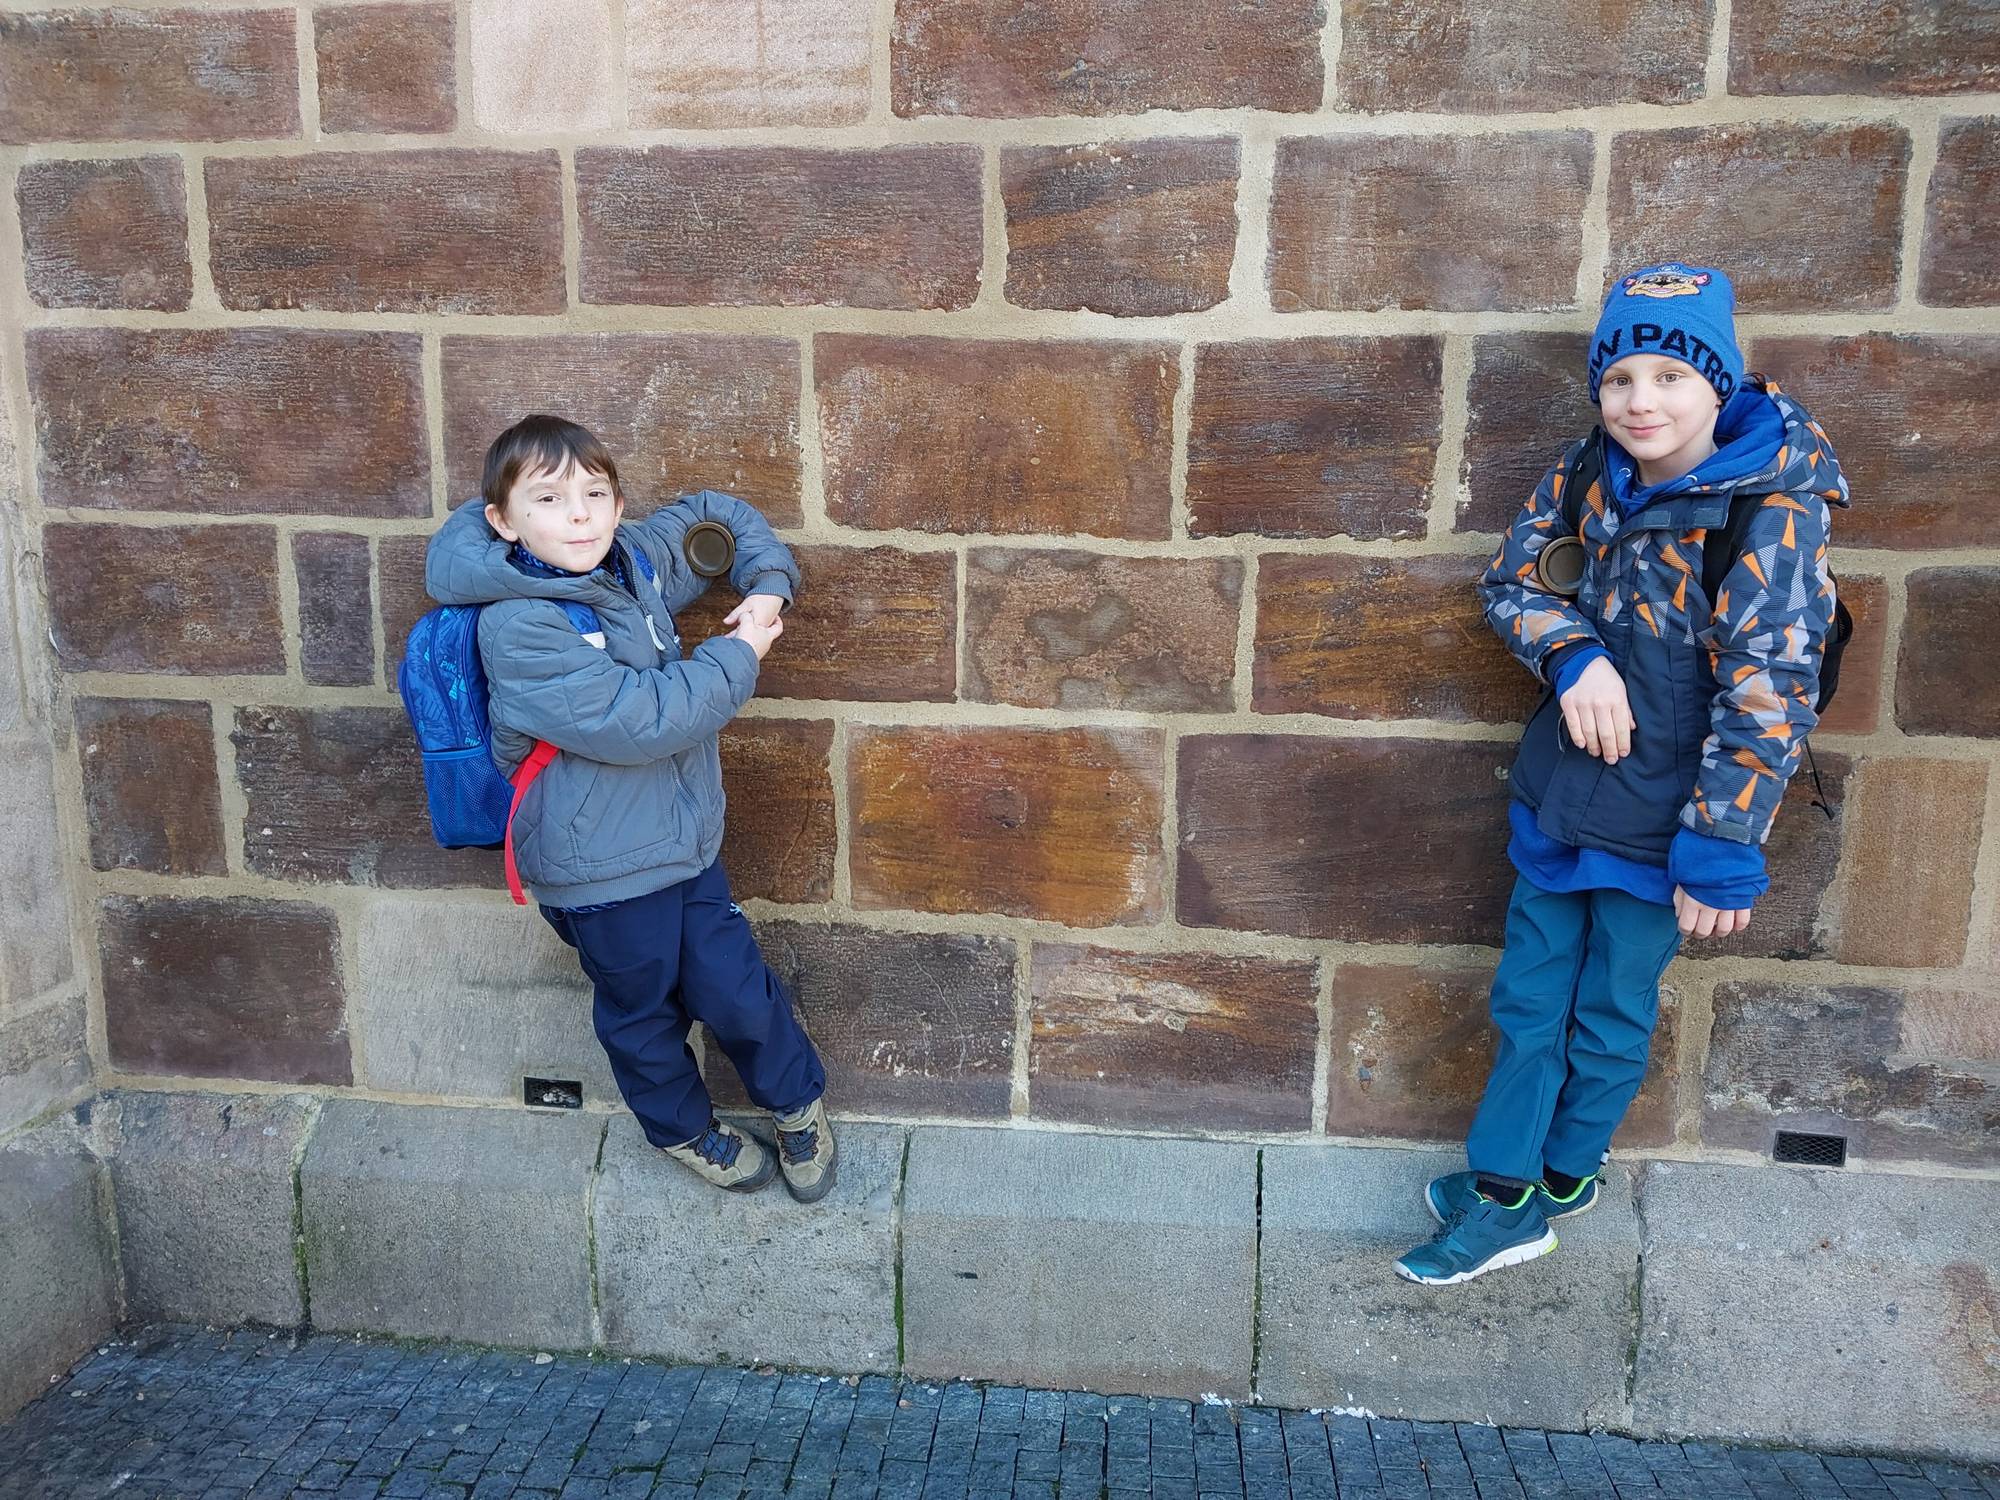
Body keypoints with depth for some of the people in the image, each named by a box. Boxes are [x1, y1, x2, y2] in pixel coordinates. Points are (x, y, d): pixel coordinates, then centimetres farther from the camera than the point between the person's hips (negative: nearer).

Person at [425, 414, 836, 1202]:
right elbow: (638, 720, -30)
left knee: (737, 990, 11)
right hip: (602, 873, -5)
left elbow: (717, 511, 17)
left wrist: (769, 585, -1)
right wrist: (739, 655, -19)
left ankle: (799, 1105, 37)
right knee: (643, 1012, 17)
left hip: (685, 840, 5)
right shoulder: (517, 627, -24)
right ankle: (685, 1130, 44)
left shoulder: (638, 558, -2)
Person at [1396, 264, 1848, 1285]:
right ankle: (1505, 1196, 26)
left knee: (1611, 1015, 14)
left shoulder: (1773, 512, -19)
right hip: (1561, 788, 5)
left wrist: (1721, 852, -18)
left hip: (1660, 817, -5)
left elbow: (1767, 698, -19)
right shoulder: (1595, 470, -3)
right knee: (1528, 999, 12)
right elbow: (1510, 577, 7)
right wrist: (1573, 654, -13)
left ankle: (1561, 1175, 36)